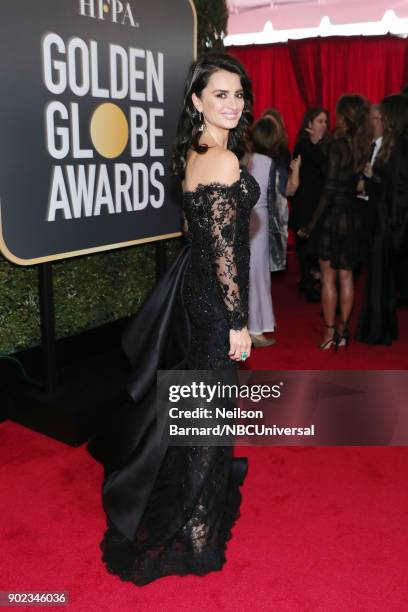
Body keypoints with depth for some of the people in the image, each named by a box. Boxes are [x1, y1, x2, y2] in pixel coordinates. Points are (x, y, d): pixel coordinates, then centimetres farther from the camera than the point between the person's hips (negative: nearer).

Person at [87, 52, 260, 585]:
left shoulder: (190, 153, 8)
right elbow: (224, 250, -22)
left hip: (192, 284, 9)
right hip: (217, 299, -9)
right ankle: (196, 527, 24)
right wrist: (238, 322, -17)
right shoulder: (225, 162, -21)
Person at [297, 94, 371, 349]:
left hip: (333, 217, -6)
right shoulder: (366, 146, 1)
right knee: (346, 277, 13)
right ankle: (343, 331, 21)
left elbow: (329, 191, -19)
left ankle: (330, 333, 11)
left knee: (328, 278, 5)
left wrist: (311, 225, -15)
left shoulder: (338, 146, -16)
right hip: (354, 218, 6)